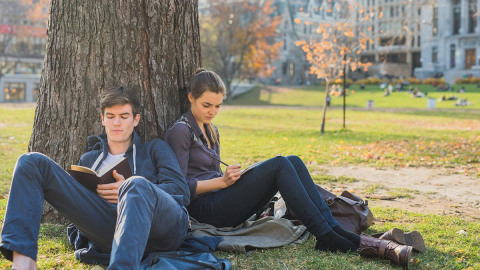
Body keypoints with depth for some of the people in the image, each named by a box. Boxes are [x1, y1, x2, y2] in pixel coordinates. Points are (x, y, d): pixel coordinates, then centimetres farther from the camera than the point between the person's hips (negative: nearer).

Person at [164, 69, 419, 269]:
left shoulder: (211, 131, 22)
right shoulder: (180, 131, -5)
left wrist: (228, 177, 4)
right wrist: (221, 181, -18)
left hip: (225, 203, 8)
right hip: (208, 210, -8)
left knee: (292, 162, -14)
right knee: (279, 164, -25)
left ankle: (334, 230, -25)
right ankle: (327, 237, -31)